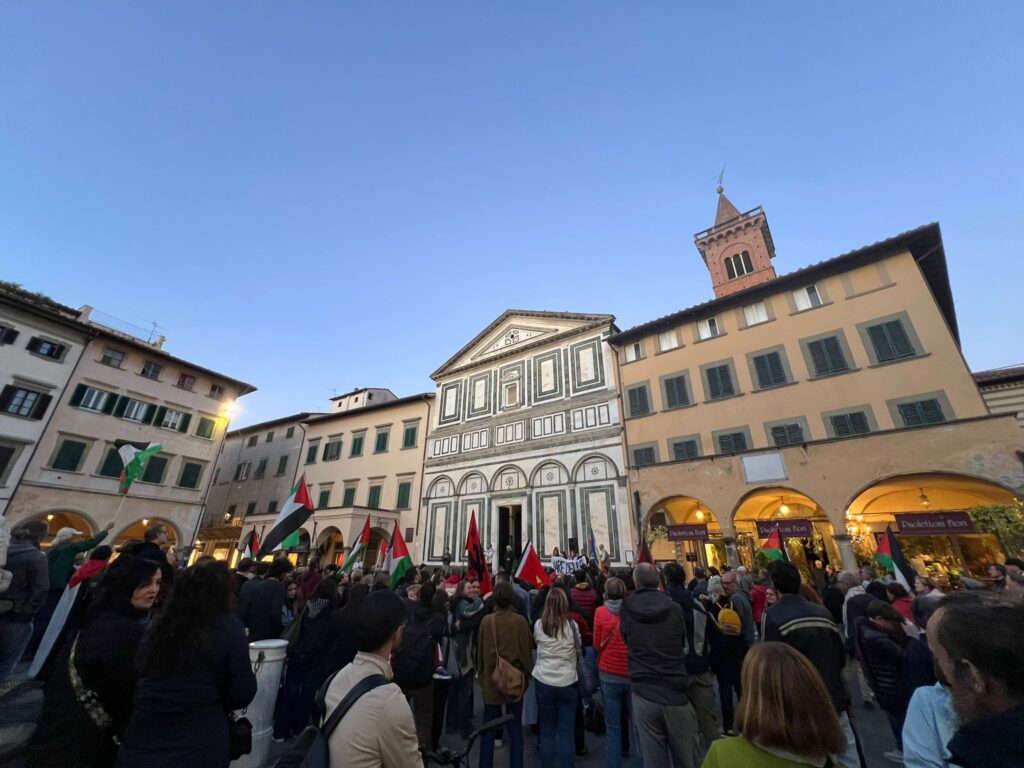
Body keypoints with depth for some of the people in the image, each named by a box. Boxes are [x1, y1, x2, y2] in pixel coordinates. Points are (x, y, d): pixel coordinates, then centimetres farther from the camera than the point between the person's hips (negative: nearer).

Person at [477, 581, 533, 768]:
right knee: (515, 728, 15)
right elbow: (527, 650, -6)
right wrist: (527, 674, 9)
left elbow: (480, 652, -1)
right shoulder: (520, 621, -15)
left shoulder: (486, 621, -12)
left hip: (491, 680, 1)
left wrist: (482, 676, 13)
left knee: (488, 728, 16)